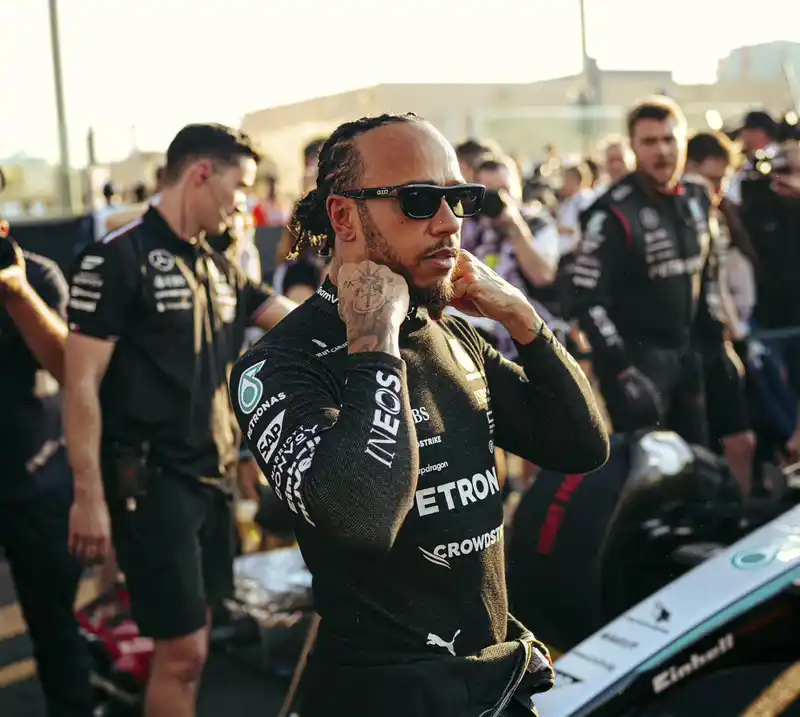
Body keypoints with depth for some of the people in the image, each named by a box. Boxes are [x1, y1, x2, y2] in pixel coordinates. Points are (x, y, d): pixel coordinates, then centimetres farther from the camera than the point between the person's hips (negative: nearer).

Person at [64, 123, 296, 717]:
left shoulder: (219, 268, 11)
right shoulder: (119, 258, -12)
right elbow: (82, 384, -15)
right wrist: (89, 496, -17)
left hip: (211, 478, 8)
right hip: (150, 482, -8)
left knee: (191, 642, 15)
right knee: (183, 651, -6)